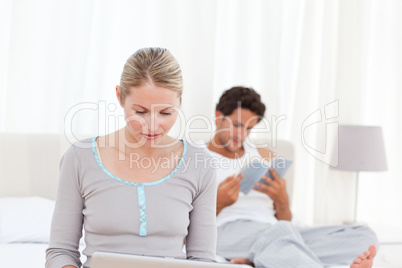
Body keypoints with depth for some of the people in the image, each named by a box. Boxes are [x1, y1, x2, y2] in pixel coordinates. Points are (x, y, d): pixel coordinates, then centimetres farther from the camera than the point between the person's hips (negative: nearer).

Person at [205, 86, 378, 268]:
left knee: (364, 236, -17)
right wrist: (218, 203, -12)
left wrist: (282, 201, 2)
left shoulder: (264, 156, 29)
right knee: (282, 232, -39)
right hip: (229, 231, -5)